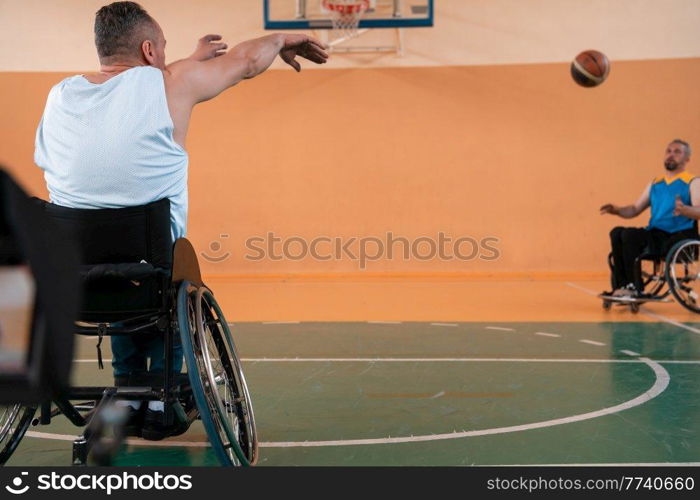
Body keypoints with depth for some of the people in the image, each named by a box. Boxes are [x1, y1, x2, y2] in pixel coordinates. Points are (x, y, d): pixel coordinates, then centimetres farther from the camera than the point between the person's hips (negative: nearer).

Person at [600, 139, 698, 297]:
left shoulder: (692, 183, 1)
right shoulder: (655, 183, 21)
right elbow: (635, 209, 22)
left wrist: (684, 210, -37)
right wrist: (617, 210, 1)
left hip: (679, 237, -6)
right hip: (655, 236, 6)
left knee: (629, 235, -28)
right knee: (617, 233, -19)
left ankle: (635, 288, -20)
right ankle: (621, 285, -19)